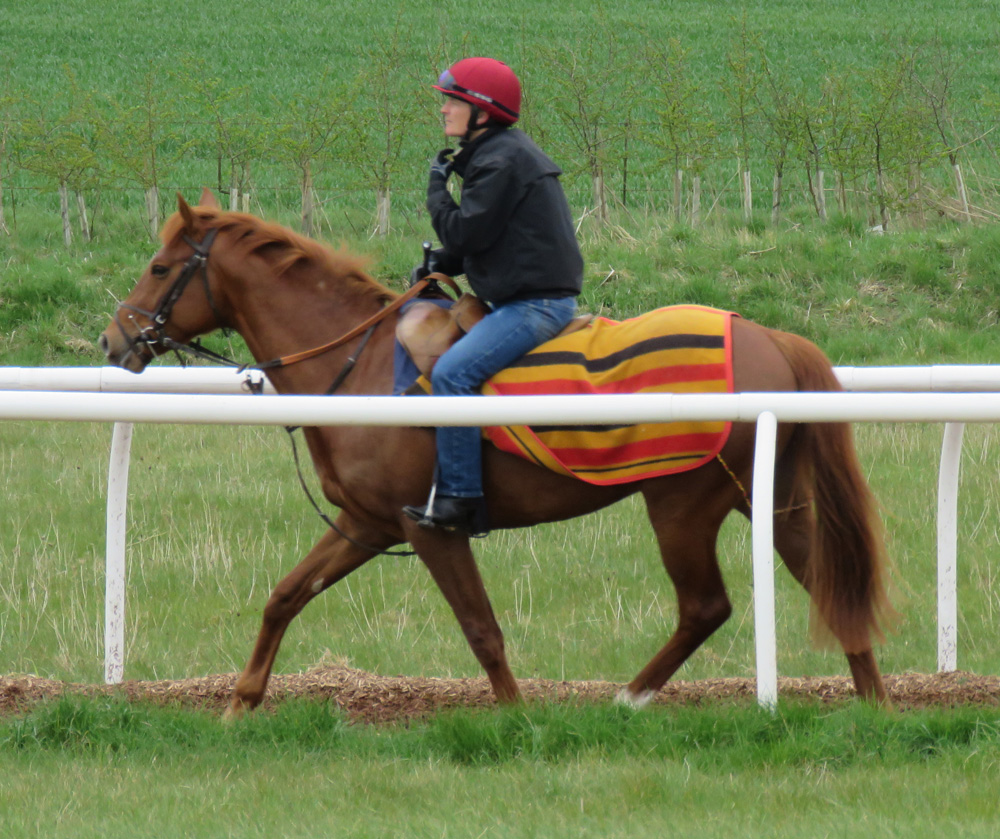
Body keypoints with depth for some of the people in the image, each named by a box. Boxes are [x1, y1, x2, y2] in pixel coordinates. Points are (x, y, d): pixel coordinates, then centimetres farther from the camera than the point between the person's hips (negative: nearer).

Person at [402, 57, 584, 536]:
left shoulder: (503, 162, -15)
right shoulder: (495, 154, 18)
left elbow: (464, 232, -19)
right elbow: (477, 236, 23)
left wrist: (437, 187, -3)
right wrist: (440, 264, 7)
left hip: (536, 303, -12)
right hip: (526, 301, 12)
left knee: (453, 372, -25)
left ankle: (460, 497, -26)